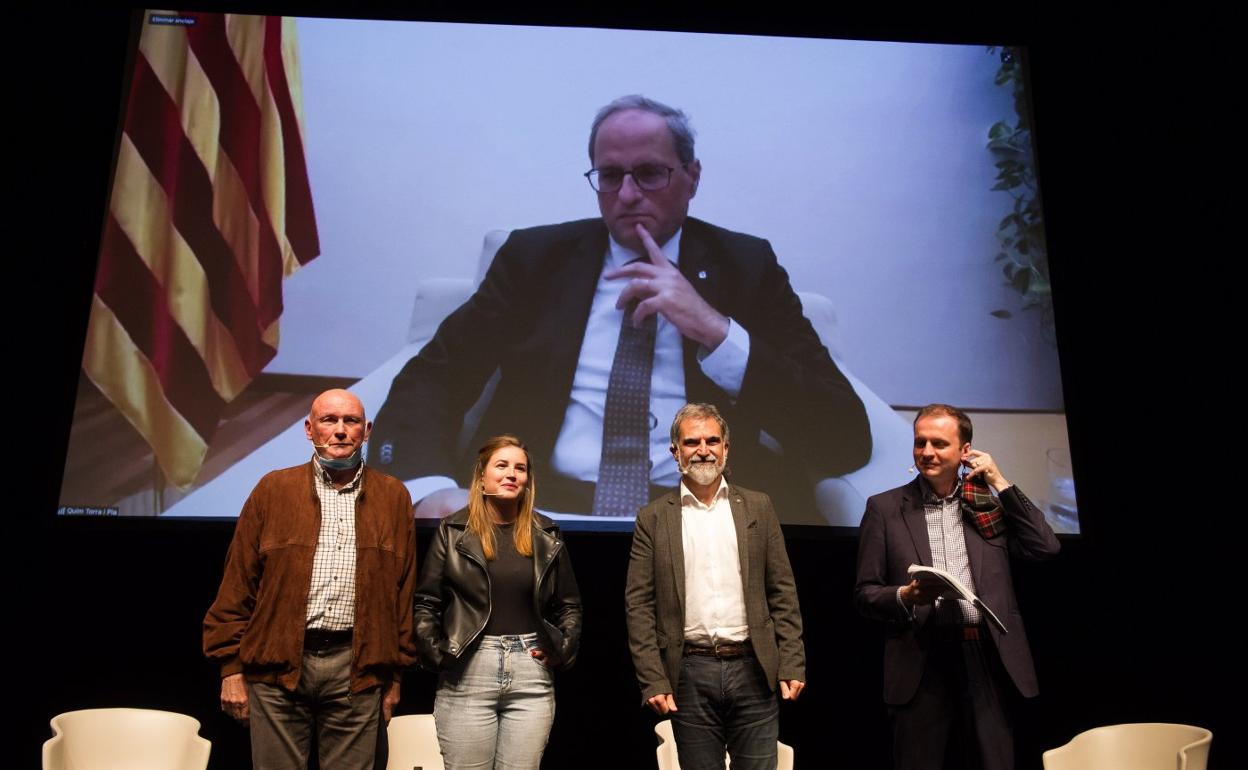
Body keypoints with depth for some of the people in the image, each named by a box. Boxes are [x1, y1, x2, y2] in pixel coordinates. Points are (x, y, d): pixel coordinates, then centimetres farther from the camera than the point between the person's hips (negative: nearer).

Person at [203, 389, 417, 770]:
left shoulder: (393, 496, 8)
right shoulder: (273, 490, 7)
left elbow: (404, 591, 9)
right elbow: (237, 584, 5)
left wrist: (395, 673, 7)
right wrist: (231, 668, 1)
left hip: (357, 668, 1)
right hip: (277, 665, 0)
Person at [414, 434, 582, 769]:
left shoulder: (546, 534, 8)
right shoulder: (454, 531, 2)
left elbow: (569, 605, 14)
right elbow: (425, 603, 3)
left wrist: (562, 651, 2)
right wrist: (436, 654, -6)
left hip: (531, 673, 2)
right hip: (468, 674, -2)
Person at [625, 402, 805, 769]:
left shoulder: (758, 507, 7)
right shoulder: (654, 518, 3)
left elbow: (783, 593, 6)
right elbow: (639, 605, 1)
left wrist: (792, 665, -1)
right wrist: (653, 680, -6)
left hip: (752, 669, 1)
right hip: (689, 674, -1)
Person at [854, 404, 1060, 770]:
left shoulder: (989, 500, 11)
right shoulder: (885, 507, 5)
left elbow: (1046, 548, 0)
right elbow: (865, 593, 5)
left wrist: (1001, 484, 0)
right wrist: (905, 596, -16)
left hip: (988, 657, 2)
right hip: (921, 661, -1)